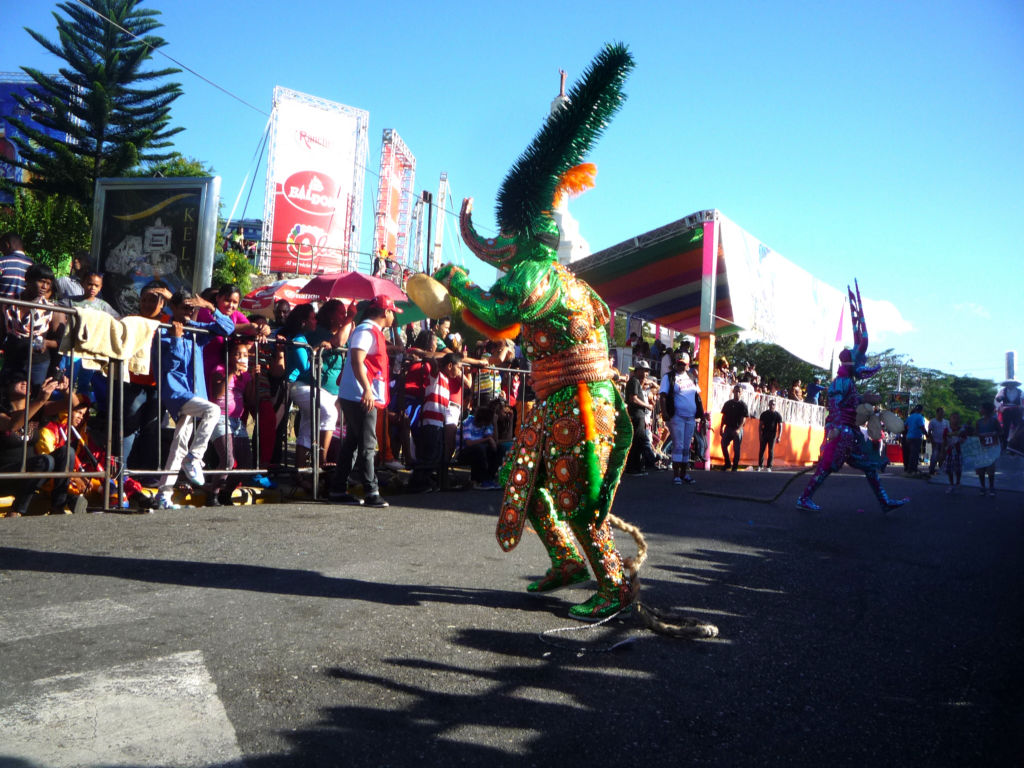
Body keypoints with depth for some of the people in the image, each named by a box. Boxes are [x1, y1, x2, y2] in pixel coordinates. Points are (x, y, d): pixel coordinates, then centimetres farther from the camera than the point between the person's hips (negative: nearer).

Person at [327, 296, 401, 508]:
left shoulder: (373, 331, 19)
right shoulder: (366, 331, -12)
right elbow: (357, 361, -24)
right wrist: (367, 390, -31)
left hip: (366, 398, 10)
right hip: (360, 397, -10)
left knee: (352, 443, 13)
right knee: (367, 444, -7)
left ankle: (338, 490, 18)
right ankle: (371, 492, -3)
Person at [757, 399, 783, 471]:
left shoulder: (778, 415, 2)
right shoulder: (764, 414, 5)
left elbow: (780, 426, 1)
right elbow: (760, 425, 6)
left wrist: (779, 437, -8)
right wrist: (760, 435, -3)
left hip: (772, 435, -1)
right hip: (764, 435, 1)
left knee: (771, 451, 0)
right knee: (761, 450, -1)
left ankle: (769, 467, 4)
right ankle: (760, 466, 7)